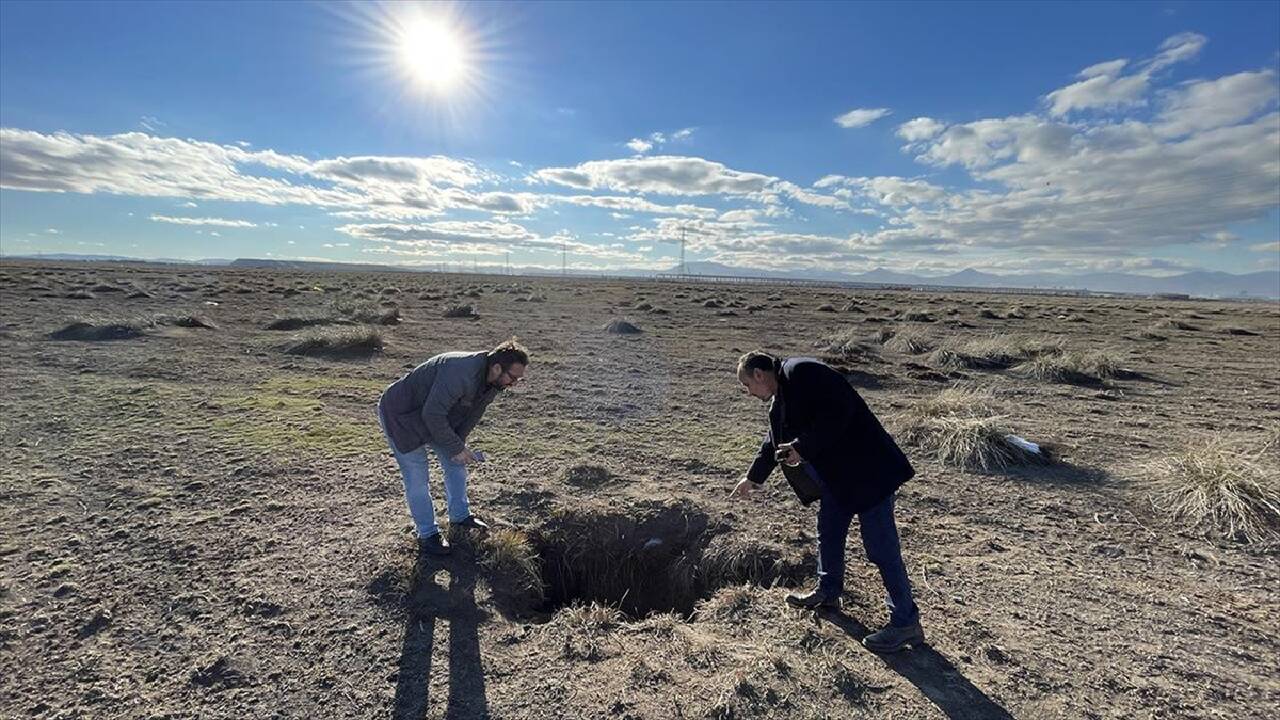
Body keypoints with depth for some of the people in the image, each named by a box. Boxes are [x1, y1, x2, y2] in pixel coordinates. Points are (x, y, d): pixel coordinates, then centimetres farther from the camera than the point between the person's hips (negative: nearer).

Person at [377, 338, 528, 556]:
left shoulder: (492, 382, -9)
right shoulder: (460, 374, -39)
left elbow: (472, 414, 3)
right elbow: (433, 415, -36)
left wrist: (460, 445, -7)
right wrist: (456, 448, -26)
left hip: (434, 416, 9)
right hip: (399, 415, -8)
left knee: (456, 464, 13)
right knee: (417, 479, -3)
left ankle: (460, 516, 31)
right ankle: (427, 534, 14)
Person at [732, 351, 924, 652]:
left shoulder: (801, 372, -18)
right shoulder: (781, 399, 13)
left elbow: (838, 410, -28)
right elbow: (774, 442, 25)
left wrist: (803, 448, -22)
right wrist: (752, 477, 34)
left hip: (868, 471, -10)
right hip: (836, 475, 11)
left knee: (881, 546, -2)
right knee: (828, 533, 21)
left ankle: (906, 622, 11)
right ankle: (828, 592, 40)